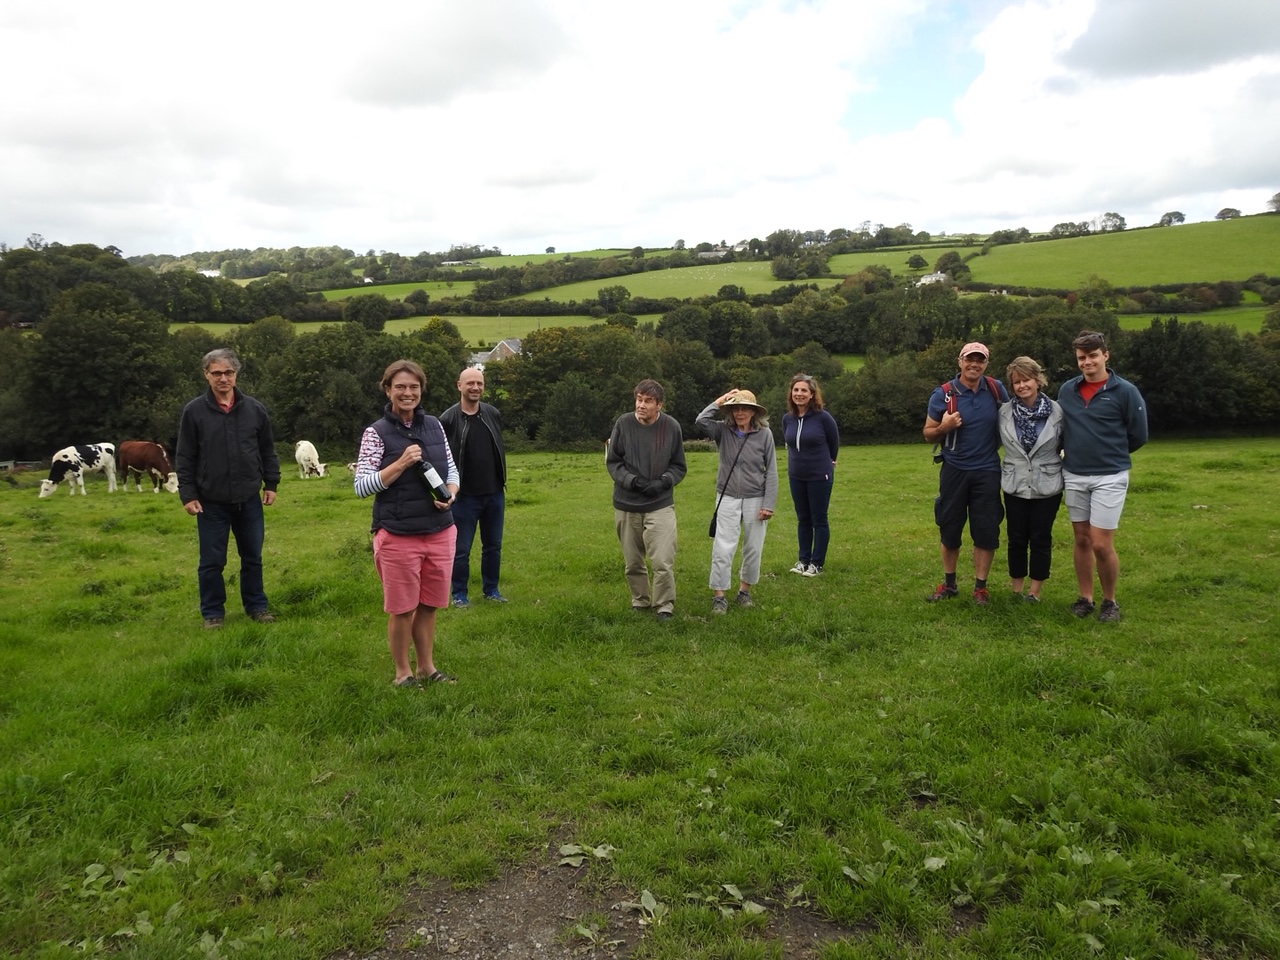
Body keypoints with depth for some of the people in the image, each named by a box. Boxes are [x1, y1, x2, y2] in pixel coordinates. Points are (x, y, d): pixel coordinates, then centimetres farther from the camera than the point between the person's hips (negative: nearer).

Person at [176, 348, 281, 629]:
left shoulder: (254, 409, 1)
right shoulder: (194, 411, -5)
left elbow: (267, 450, 9)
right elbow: (184, 458, -3)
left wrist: (271, 483, 7)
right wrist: (188, 495, -6)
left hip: (249, 500, 2)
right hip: (211, 502, -2)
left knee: (253, 557, 13)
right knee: (212, 561, 7)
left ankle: (256, 606, 27)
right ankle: (213, 613, 21)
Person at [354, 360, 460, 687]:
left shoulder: (434, 425, 7)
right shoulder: (376, 432, -7)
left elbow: (451, 470, 15)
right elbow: (362, 486, -11)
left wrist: (451, 493, -6)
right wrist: (402, 463, -20)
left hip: (440, 533, 4)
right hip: (398, 536, -4)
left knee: (429, 606, 14)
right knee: (402, 609, 7)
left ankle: (427, 667, 29)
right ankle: (403, 673, 23)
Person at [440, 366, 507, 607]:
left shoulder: (493, 414, 3)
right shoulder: (448, 419, -10)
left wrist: (502, 483, 13)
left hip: (494, 494, 4)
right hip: (464, 496, -4)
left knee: (493, 546, 13)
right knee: (461, 549, 5)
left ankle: (491, 590, 27)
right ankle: (459, 594, 19)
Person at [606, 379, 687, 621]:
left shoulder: (671, 427, -6)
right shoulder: (623, 424, -7)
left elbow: (679, 467, 5)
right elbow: (612, 461, 2)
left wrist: (663, 482, -12)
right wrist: (630, 480, -14)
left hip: (660, 505, -1)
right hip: (626, 505, 2)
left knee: (663, 562, -9)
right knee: (633, 562, 12)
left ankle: (664, 606, 10)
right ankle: (640, 602, 32)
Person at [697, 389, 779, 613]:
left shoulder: (764, 434, -5)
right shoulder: (723, 431, -1)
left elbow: (771, 471, -3)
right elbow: (701, 420, -20)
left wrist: (768, 504, -7)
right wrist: (720, 401, -10)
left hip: (755, 500, 0)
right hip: (728, 499, 0)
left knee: (753, 550, 11)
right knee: (723, 549, -4)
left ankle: (745, 591, 29)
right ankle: (719, 596, 5)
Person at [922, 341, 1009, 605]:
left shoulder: (996, 389, -2)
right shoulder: (943, 394, -7)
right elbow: (929, 434, 0)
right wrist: (944, 427, -21)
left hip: (987, 471, 1)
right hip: (954, 470, 0)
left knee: (986, 531, 2)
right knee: (950, 529, 9)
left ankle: (980, 586, 15)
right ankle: (949, 583, 25)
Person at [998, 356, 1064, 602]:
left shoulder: (1057, 411, -9)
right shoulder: (1005, 412, -3)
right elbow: (995, 443, 10)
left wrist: (1063, 469, 0)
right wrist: (1002, 471, 8)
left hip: (1047, 486, -2)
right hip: (1015, 486, 2)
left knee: (1041, 539, 7)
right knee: (1017, 539, 9)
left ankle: (1035, 592, 19)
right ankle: (1016, 591, 22)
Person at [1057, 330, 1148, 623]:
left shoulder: (1124, 391, -7)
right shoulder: (1067, 390, 5)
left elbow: (1138, 436, 0)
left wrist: (1109, 454, 8)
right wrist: (1076, 453, 8)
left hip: (1109, 477, -4)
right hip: (1073, 476, 4)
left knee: (1101, 544, -6)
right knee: (1082, 540, 11)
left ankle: (1110, 601, 14)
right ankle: (1085, 598, 23)